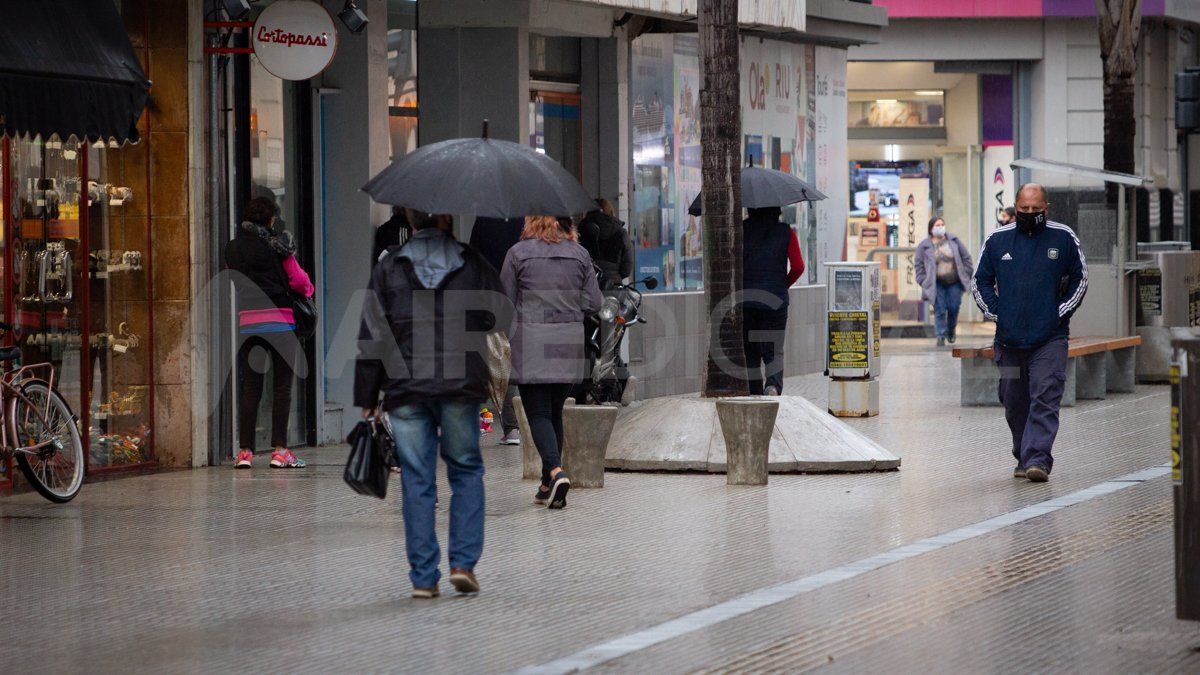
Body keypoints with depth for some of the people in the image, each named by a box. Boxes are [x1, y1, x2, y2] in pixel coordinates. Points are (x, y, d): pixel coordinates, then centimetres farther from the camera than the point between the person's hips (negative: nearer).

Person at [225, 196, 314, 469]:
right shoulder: (277, 245, -3)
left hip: (246, 321, 3)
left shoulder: (232, 248, 7)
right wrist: (308, 289, 19)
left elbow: (231, 284, 12)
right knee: (282, 387, 2)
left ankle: (245, 450, 3)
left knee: (250, 388, 7)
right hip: (279, 319, -3)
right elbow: (298, 280, 0)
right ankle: (280, 450, -3)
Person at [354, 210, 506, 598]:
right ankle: (464, 562, 3)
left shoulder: (388, 269, 3)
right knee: (466, 471, 14)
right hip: (461, 388, 0)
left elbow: (372, 336, 2)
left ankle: (424, 577, 3)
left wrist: (367, 400, 6)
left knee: (417, 480, 3)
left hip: (406, 391, 0)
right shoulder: (472, 263, 2)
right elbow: (498, 316, 9)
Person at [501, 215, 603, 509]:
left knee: (538, 413, -2)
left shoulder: (518, 253, -4)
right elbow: (594, 303, 4)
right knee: (555, 412, 14)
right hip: (569, 344, 3)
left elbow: (504, 302, -2)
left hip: (530, 345, -3)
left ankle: (555, 472, -23)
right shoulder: (580, 254, 5)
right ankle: (548, 485, 17)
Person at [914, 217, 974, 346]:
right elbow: (918, 265, 3)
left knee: (954, 308, 2)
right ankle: (941, 336, 2)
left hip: (954, 282, 2)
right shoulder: (924, 246, -2)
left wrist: (967, 274, 4)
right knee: (940, 310, -6)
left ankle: (951, 329, 30)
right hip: (937, 284, -2)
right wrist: (923, 281, -4)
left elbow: (966, 257, 9)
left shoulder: (953, 241, 3)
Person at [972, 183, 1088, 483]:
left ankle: (1037, 459, -20)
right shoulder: (997, 240, 6)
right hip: (1009, 338, 3)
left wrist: (1060, 313, 2)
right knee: (1014, 403, 9)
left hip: (1050, 337, -2)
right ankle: (1024, 458, 22)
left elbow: (1079, 279, 12)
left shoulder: (1063, 238, 4)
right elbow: (981, 281, 14)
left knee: (1045, 399, -14)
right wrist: (995, 313, 2)